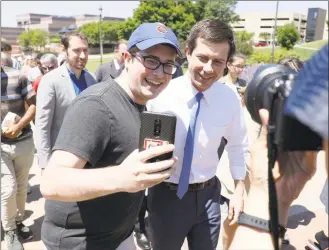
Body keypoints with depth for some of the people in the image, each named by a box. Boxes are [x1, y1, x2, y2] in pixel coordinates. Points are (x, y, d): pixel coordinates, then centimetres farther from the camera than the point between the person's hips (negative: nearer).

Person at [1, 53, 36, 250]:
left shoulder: (17, 77, -6)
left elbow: (35, 105, -7)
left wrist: (18, 126, -19)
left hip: (23, 142, 1)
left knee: (21, 186, 14)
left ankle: (19, 221, 35)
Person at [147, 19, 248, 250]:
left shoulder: (230, 99, -10)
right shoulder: (161, 95, -20)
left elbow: (237, 145, 4)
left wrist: (239, 189, 5)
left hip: (208, 194, 3)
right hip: (166, 195, -2)